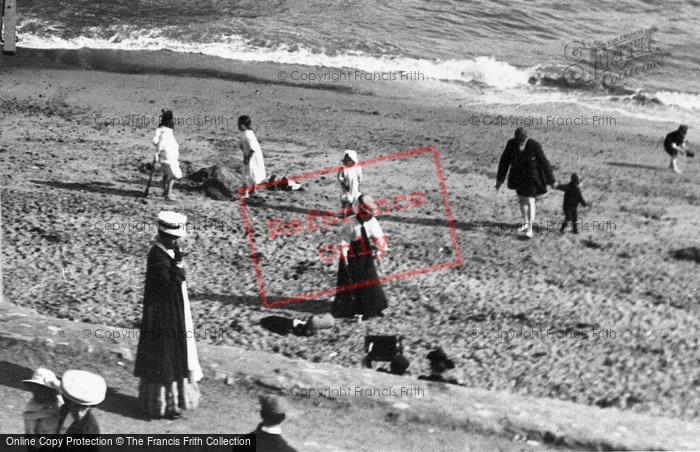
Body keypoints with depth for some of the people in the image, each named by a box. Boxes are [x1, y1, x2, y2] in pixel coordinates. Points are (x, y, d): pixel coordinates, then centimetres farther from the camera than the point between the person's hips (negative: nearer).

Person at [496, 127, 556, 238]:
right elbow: (504, 160, -4)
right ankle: (525, 223, 33)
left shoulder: (534, 146, -25)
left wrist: (551, 180, -8)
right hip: (518, 176, 4)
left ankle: (529, 228, 5)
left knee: (530, 201, -3)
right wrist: (500, 179, 0)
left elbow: (544, 163, -16)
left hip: (531, 177, -4)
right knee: (522, 200, 16)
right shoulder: (511, 144, -16)